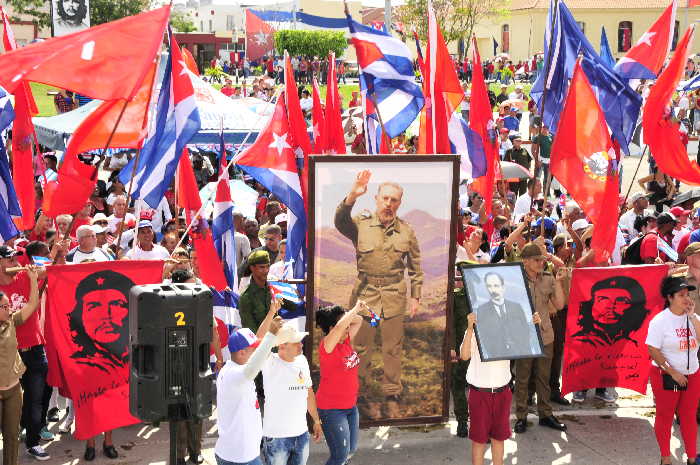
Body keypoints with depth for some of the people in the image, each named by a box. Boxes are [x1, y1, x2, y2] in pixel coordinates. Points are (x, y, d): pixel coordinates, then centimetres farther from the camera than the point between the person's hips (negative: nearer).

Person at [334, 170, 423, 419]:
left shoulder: (406, 232, 6)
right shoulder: (361, 224, -2)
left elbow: (415, 268, 13)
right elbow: (340, 221, -23)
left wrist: (415, 296, 9)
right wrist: (352, 196, -38)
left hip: (395, 295, 2)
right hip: (365, 293, -1)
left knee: (393, 347, 9)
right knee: (362, 346, 5)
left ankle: (392, 396, 21)